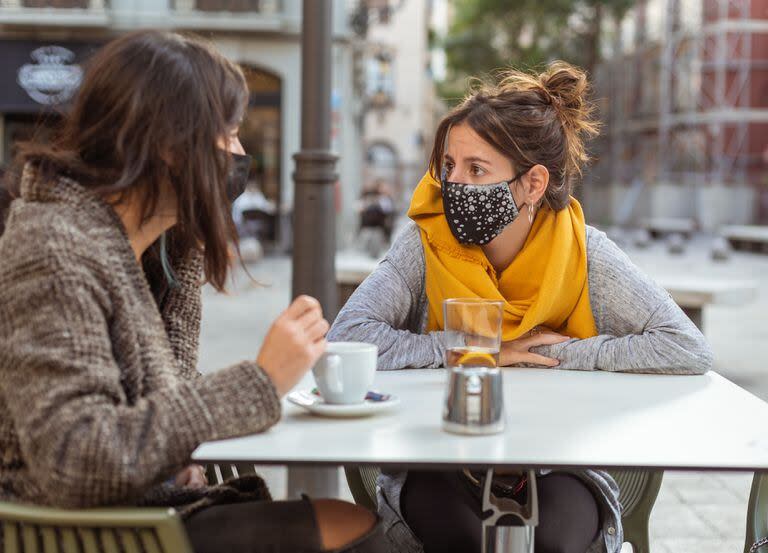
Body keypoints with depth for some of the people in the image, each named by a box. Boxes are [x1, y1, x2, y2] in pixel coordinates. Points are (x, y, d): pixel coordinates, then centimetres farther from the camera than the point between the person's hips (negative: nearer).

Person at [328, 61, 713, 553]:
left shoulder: (584, 254, -8)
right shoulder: (426, 244, -9)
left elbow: (690, 350, -14)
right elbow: (347, 339, -22)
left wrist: (556, 353, -16)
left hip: (558, 468, 0)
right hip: (440, 471, 0)